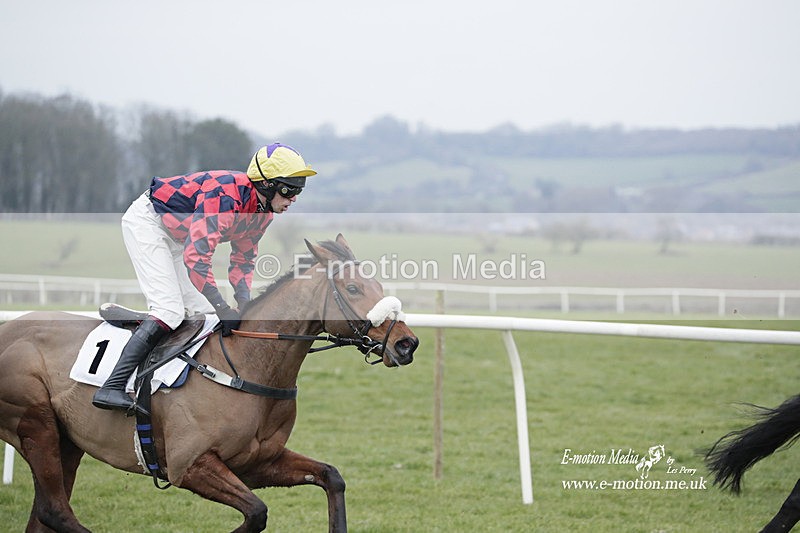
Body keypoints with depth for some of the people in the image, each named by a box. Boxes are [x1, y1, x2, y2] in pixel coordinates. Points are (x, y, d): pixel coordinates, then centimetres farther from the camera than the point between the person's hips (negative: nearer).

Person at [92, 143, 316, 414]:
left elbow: (243, 259, 7)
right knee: (170, 309, -20)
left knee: (201, 311, 4)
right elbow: (196, 257, -38)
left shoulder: (263, 211, -4)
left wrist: (243, 299, -11)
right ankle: (111, 387, -26)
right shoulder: (225, 196, -34)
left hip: (175, 236, 10)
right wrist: (223, 308, -36)